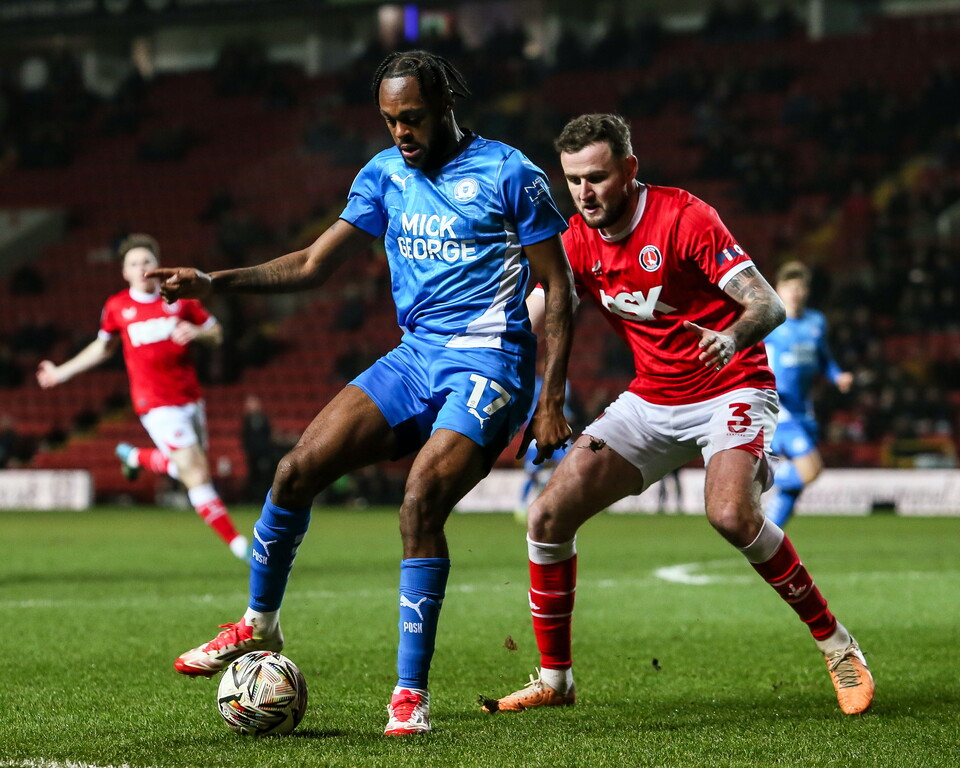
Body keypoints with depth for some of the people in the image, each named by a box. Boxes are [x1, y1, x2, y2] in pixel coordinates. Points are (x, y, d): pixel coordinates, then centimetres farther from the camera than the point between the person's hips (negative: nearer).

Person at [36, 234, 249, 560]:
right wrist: (61, 372, 19)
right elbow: (103, 347, 17)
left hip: (190, 397, 4)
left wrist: (196, 332, -14)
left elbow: (216, 334, 9)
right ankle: (240, 545, -8)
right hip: (156, 404, -4)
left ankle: (135, 456, 41)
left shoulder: (180, 298, 2)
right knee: (197, 475, -13)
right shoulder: (117, 307, 0)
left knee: (194, 468, 14)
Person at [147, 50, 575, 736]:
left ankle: (411, 694, -14)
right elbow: (314, 264, 12)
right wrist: (216, 282, -2)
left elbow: (559, 288, -4)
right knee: (299, 468, -8)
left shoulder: (508, 174, -7)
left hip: (488, 365, -6)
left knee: (420, 504, -24)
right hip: (416, 354, 6)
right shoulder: (385, 174, 9)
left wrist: (551, 400, -9)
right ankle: (260, 624, 13)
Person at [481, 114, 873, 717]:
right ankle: (555, 678, 9)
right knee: (549, 515, -6)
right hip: (652, 400, 6)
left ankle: (835, 643, -13)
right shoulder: (579, 240, 0)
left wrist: (734, 336, -44)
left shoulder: (684, 217, -18)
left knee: (732, 514, -32)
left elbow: (770, 305, -22)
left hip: (732, 389, -6)